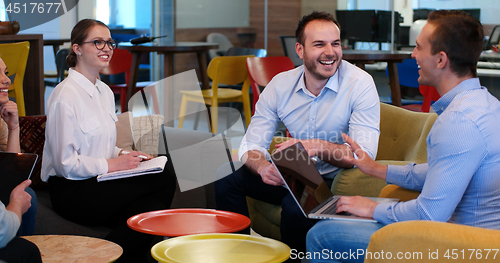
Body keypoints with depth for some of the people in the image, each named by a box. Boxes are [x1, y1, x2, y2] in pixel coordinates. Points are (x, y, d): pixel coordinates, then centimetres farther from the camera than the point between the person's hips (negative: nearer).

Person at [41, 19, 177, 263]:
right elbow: (66, 163, -15)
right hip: (71, 192, -8)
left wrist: (125, 155, 4)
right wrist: (112, 164, -13)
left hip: (98, 183, 8)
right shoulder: (65, 95, -12)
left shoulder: (105, 91, 16)